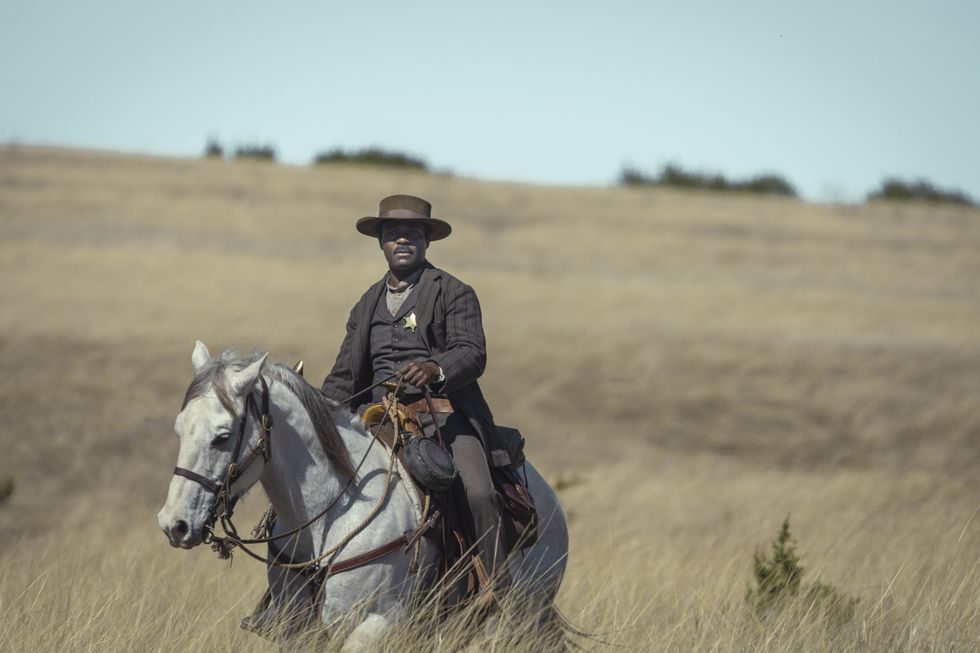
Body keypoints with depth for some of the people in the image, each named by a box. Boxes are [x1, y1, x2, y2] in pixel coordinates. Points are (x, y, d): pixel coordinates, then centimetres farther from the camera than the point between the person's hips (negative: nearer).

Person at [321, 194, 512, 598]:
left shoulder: (454, 294, 6)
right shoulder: (366, 306, 22)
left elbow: (472, 354, -9)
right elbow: (343, 377, 22)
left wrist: (434, 368, -32)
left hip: (445, 417, -4)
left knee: (478, 492, -28)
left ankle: (499, 596, -25)